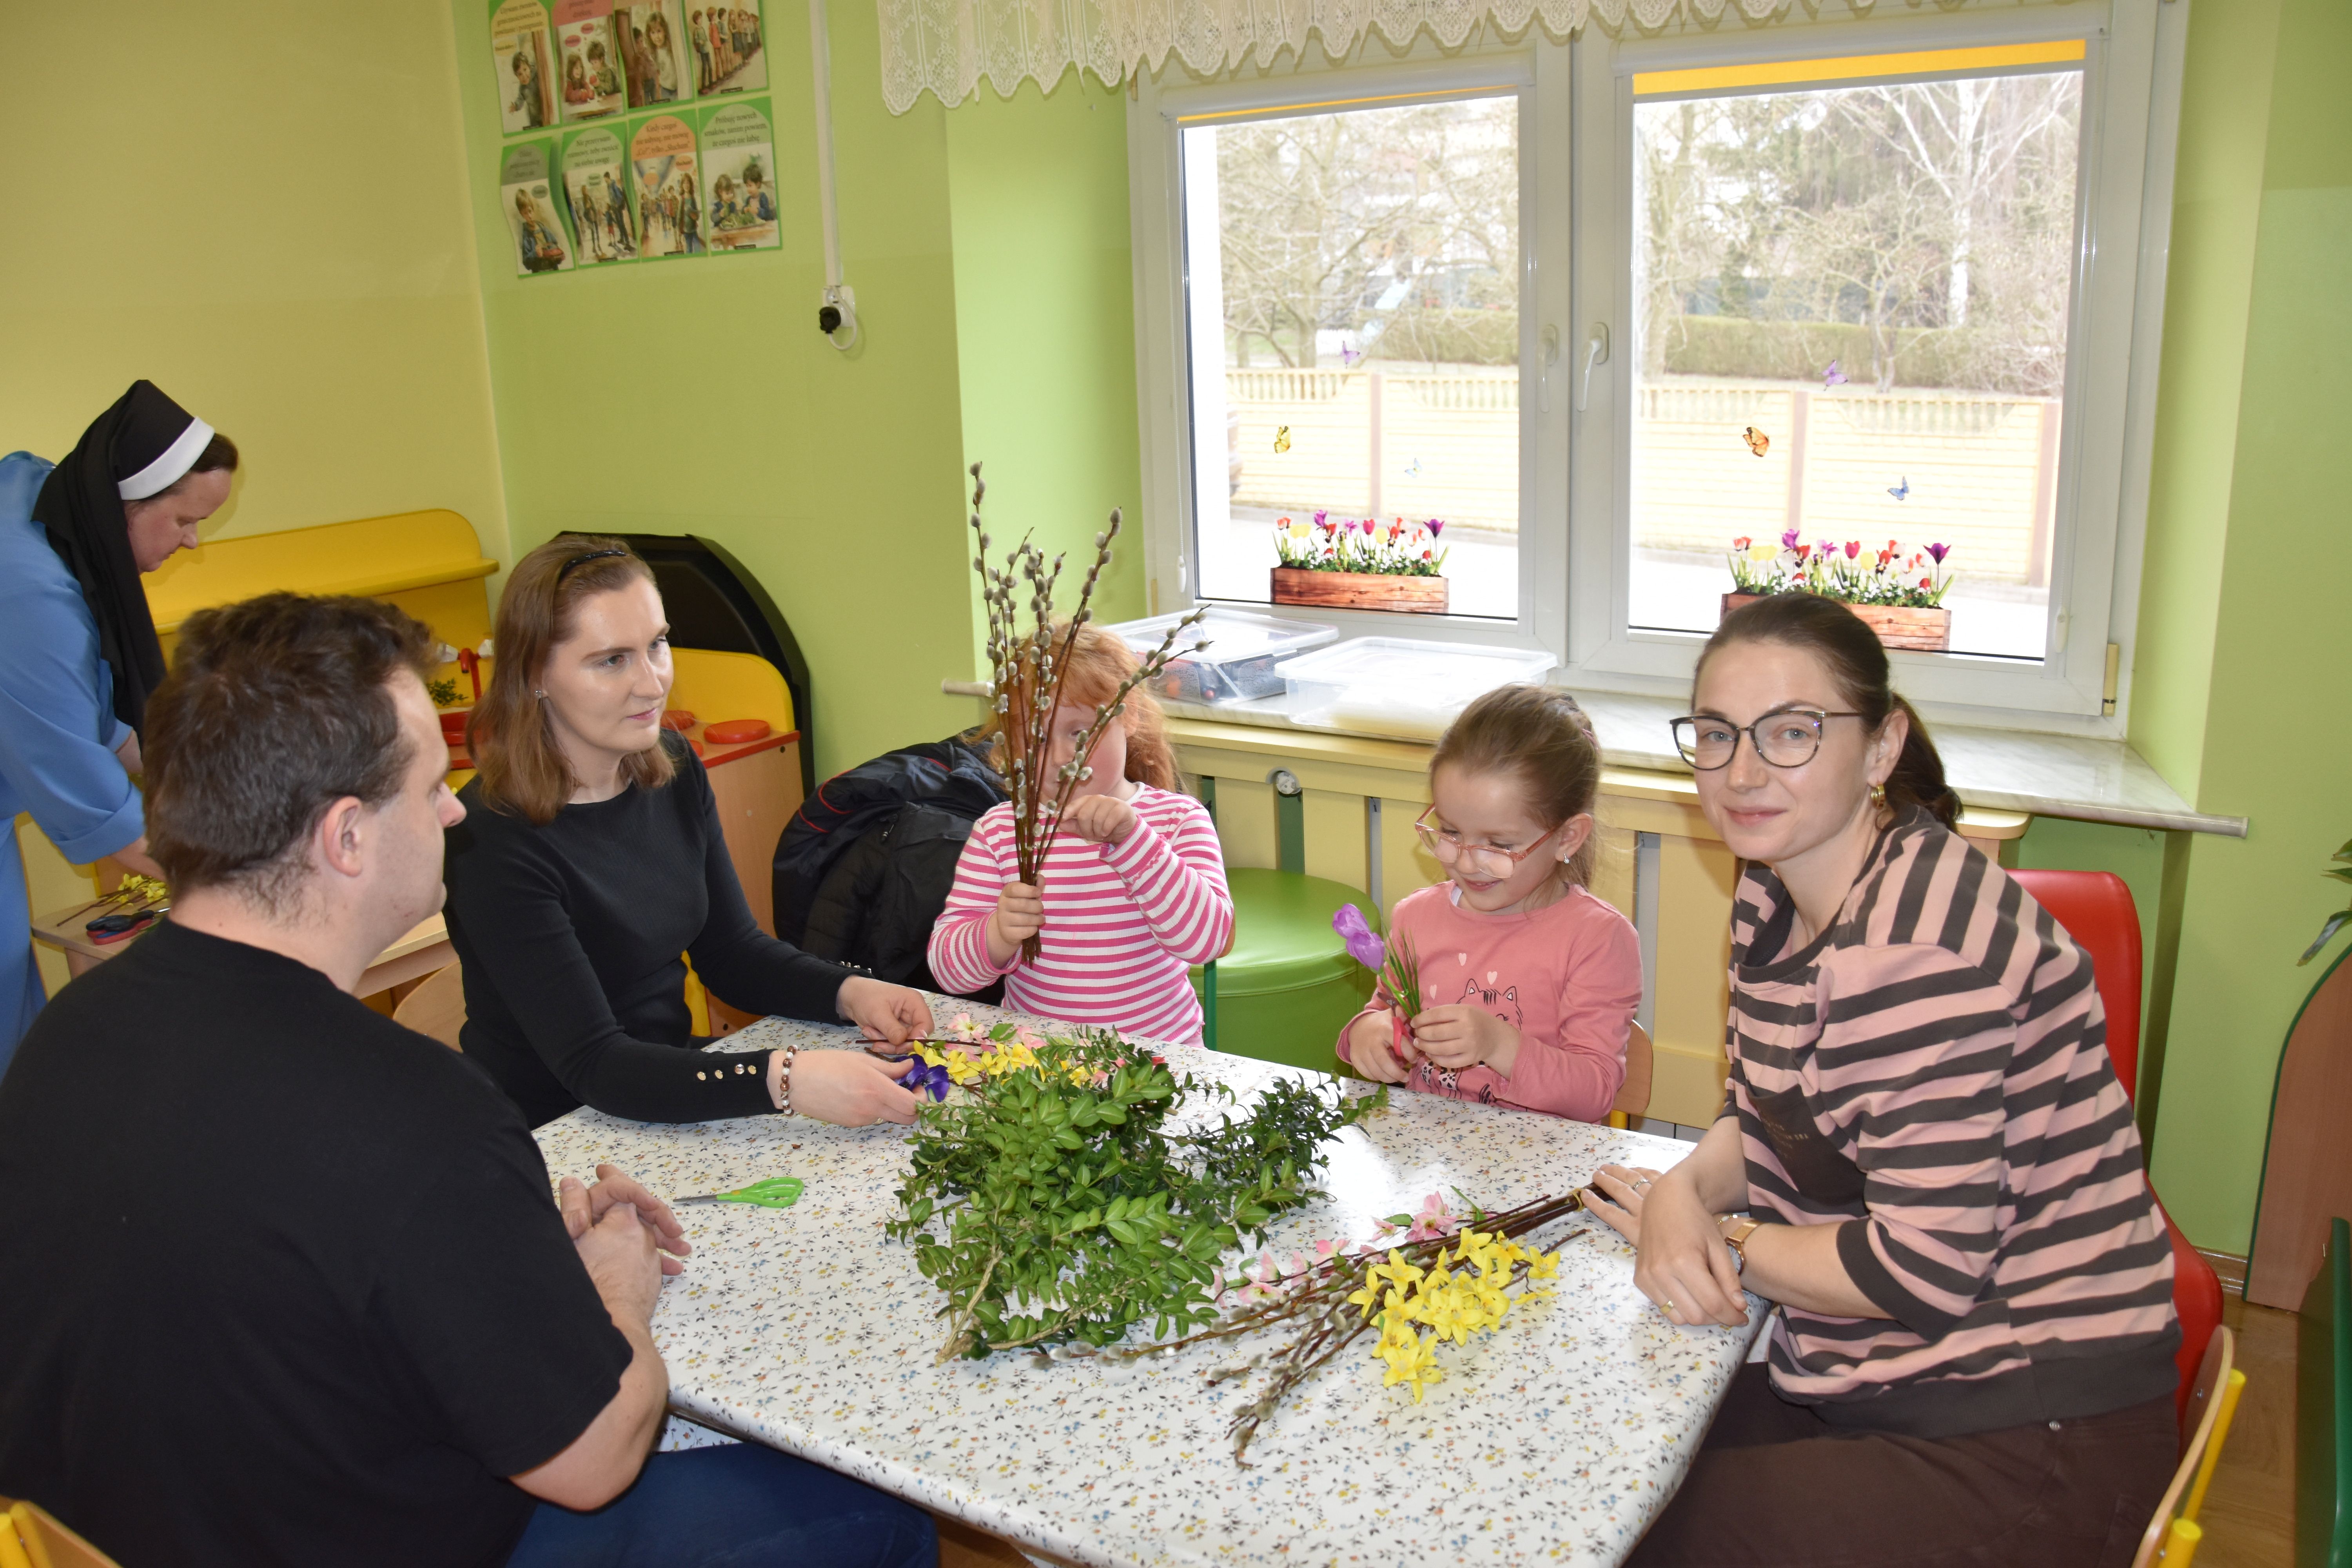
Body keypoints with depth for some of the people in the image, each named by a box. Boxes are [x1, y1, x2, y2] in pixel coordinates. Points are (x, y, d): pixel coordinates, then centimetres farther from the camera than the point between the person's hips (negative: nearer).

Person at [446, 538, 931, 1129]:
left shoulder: (674, 770, 1)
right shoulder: (494, 840, -21)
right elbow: (594, 1066, -25)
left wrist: (848, 992, -10)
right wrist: (785, 1080, -37)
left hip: (674, 1090, 6)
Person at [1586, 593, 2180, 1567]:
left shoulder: (1918, 950, -27)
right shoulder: (1776, 892, 3)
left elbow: (1927, 1270, -25)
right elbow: (1763, 1119, 11)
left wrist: (1723, 1243, -11)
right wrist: (1684, 1195, -11)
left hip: (2029, 1444, -8)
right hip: (1871, 1383, 8)